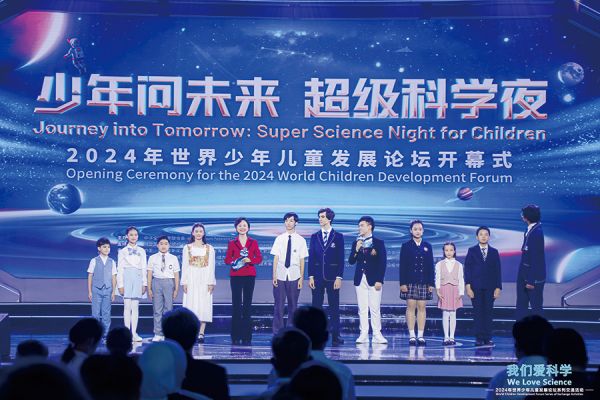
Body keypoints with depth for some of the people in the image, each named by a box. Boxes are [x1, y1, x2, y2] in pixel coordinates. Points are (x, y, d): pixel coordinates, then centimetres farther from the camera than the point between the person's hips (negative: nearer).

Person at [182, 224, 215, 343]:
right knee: (191, 304, -5)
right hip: (191, 279, 0)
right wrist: (184, 282, -3)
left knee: (204, 305, -5)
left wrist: (211, 282, -4)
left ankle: (201, 333, -5)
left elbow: (211, 266, 5)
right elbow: (184, 265, 5)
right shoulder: (187, 248, 8)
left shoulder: (209, 248, 8)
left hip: (204, 279, 0)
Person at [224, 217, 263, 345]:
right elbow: (227, 259, 4)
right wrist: (234, 262, -16)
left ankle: (247, 337, 3)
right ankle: (236, 337, 1)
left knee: (248, 305, 0)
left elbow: (259, 258, 4)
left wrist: (250, 260, -14)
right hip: (236, 276, 0)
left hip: (249, 276, 0)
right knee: (236, 304, -2)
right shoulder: (232, 243, 7)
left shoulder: (253, 243, 8)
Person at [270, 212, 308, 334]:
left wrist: (301, 278, -1)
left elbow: (302, 260, 2)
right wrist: (274, 275, -3)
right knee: (279, 305, 1)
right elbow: (275, 258, 2)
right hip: (280, 276, 0)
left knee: (293, 305, 6)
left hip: (294, 277, 0)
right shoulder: (279, 239, 3)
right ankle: (277, 332, 7)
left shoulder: (301, 240, 2)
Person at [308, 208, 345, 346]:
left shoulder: (338, 237, 2)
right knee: (316, 307, 2)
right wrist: (311, 276, -1)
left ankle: (335, 336, 3)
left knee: (334, 307, 1)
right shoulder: (314, 236, 9)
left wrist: (339, 277, -8)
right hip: (318, 276, 2)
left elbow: (341, 258, 0)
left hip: (332, 277, -2)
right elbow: (311, 257, 7)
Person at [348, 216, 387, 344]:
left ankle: (377, 335, -1)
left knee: (375, 308, -5)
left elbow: (383, 263, -4)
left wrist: (379, 280, -11)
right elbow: (351, 262, 7)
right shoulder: (356, 243, 12)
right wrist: (356, 250, -10)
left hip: (374, 279, -4)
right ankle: (363, 334, 4)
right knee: (362, 309, 3)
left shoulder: (379, 243, 0)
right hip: (360, 279, 4)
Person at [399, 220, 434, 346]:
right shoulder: (406, 246, 4)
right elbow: (402, 266, 0)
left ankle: (420, 336, 3)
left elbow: (430, 266, 9)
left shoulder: (427, 246, 10)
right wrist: (403, 283, -8)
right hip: (410, 282, -2)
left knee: (422, 307, 1)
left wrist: (431, 283, 2)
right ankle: (412, 336, -1)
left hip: (424, 282, 2)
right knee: (411, 307, -4)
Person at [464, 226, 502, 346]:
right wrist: (468, 286, -7)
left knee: (488, 312, -1)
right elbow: (467, 269, 2)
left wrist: (498, 287, 0)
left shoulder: (494, 252, 10)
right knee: (478, 312, -1)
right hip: (476, 287, -1)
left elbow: (498, 271, 8)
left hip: (490, 287, 1)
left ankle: (487, 338, 2)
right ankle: (479, 338, 1)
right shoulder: (472, 251, 6)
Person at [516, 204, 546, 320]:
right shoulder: (530, 230, 7)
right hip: (524, 275, 9)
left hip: (534, 276, -9)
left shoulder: (537, 233, -20)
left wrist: (531, 280, -20)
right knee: (521, 306, 12)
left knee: (536, 307, 1)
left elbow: (536, 258, -21)